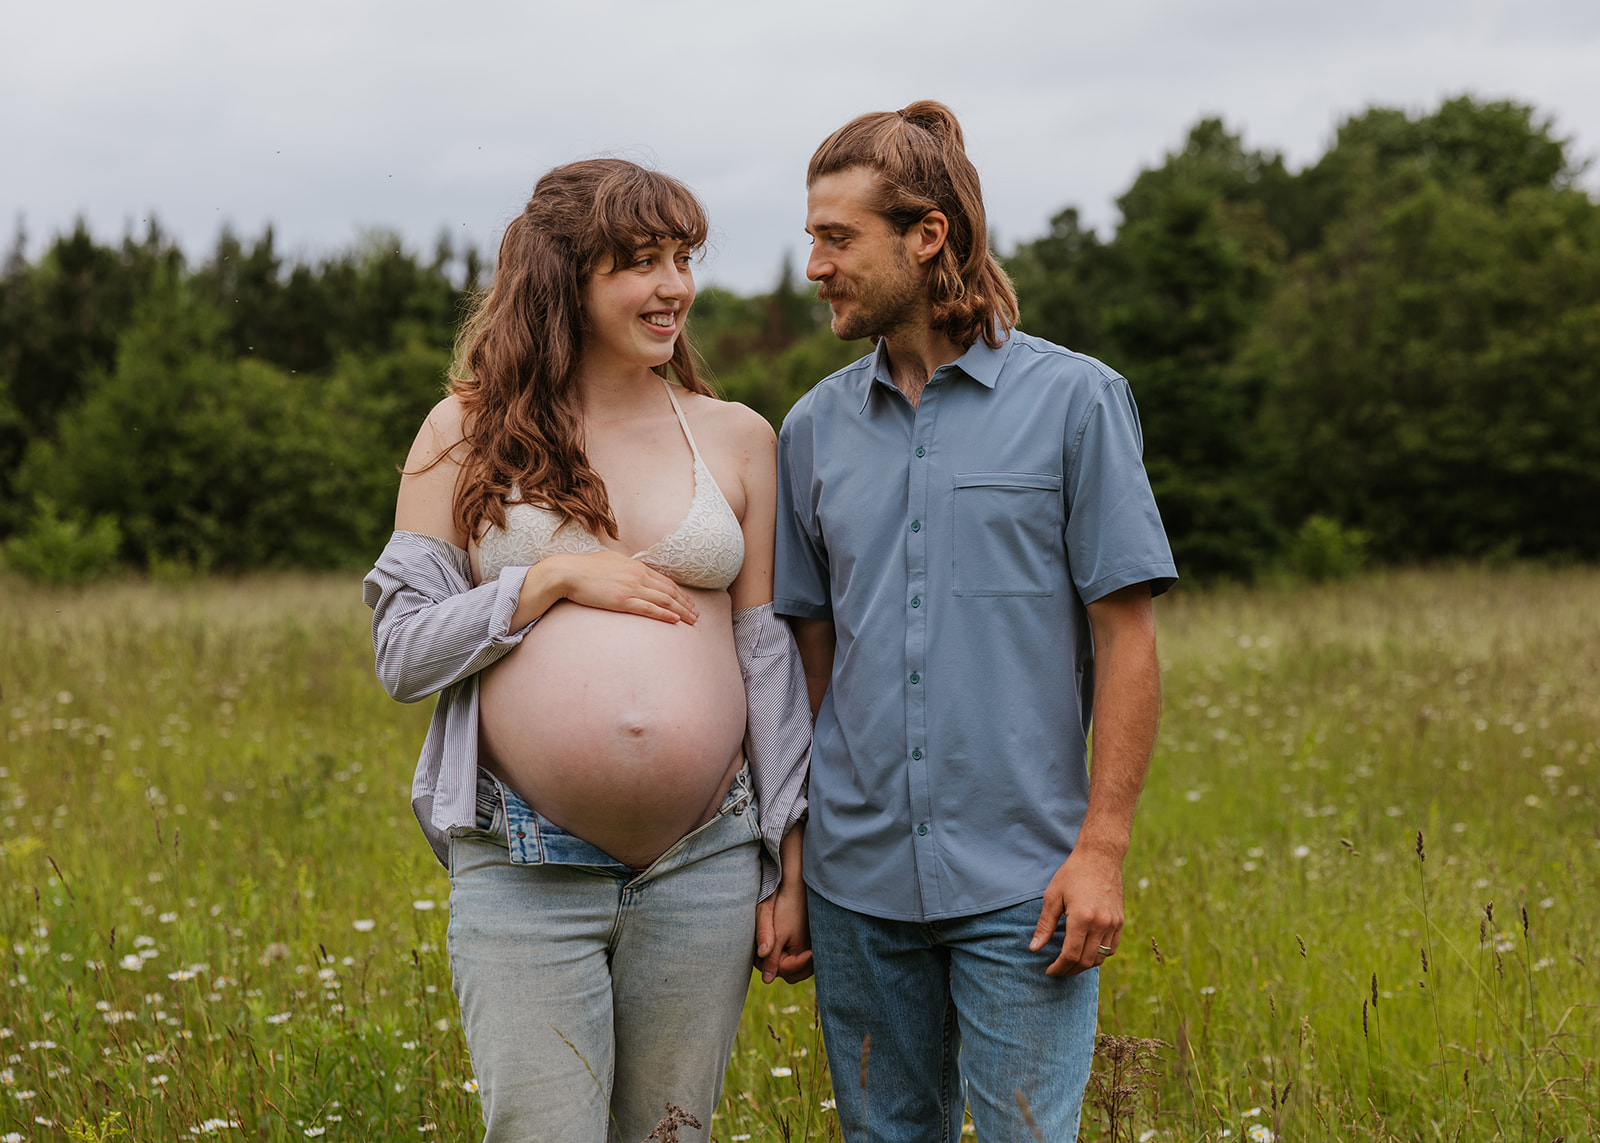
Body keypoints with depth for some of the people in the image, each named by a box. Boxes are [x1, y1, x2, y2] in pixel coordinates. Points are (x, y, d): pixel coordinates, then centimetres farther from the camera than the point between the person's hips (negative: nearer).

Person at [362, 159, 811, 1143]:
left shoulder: (738, 439, 9)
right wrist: (553, 578, -9)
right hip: (523, 875, -2)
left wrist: (790, 861, 6)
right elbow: (402, 653, 3)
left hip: (704, 869, 2)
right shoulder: (468, 433, 5)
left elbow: (769, 657, 9)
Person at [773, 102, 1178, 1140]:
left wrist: (1103, 847, -10)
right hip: (859, 878, 4)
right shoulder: (816, 426, 8)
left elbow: (1126, 636, -4)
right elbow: (809, 645, 12)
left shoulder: (1074, 400, -3)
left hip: (1020, 883, -4)